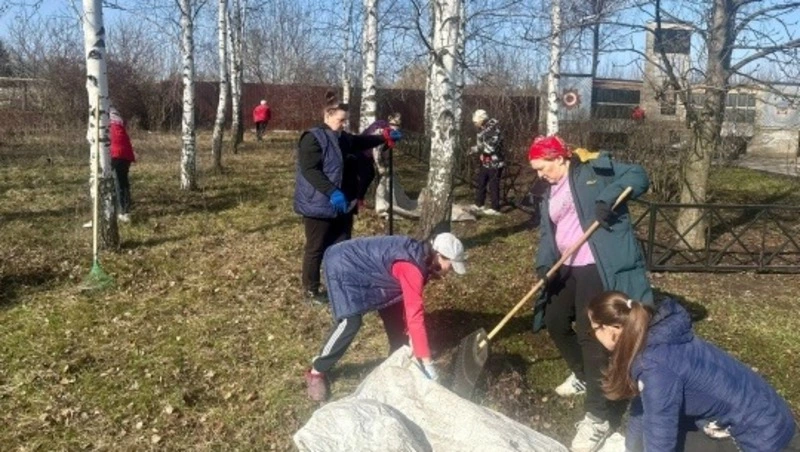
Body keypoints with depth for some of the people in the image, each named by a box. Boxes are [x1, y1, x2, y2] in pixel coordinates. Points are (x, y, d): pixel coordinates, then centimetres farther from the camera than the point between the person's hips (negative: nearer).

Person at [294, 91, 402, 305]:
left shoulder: (343, 138, 11)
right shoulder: (313, 138, -16)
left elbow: (361, 141, 32)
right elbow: (310, 170, -25)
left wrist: (385, 138, 25)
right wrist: (332, 192, -34)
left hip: (343, 204, 8)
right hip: (319, 205, -8)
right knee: (316, 249, 4)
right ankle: (310, 290, 18)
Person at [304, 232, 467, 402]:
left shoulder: (421, 258, -4)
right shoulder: (412, 267, -33)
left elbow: (410, 305, 6)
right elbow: (415, 314, -35)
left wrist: (411, 335, 1)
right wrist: (427, 362, -32)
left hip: (364, 268, 10)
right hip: (343, 265, -10)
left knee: (394, 314, 9)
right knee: (350, 322, -20)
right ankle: (316, 372, -4)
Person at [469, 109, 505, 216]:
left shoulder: (493, 130, -20)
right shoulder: (482, 130, 8)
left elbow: (490, 147, -27)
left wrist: (476, 148, -17)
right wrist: (475, 149, -1)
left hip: (495, 163, -9)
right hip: (485, 162, 9)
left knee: (493, 186, -2)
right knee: (480, 183, 15)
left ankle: (495, 209, 8)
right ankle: (478, 205, 27)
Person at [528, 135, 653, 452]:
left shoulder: (594, 169, -3)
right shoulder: (550, 194, 17)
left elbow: (638, 176, -8)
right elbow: (547, 234, 10)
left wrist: (608, 197, -24)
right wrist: (544, 264, -9)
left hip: (599, 268, -9)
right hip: (567, 269, 9)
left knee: (591, 335, -12)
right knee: (555, 322, 17)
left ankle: (599, 417, -2)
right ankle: (584, 376, 43)